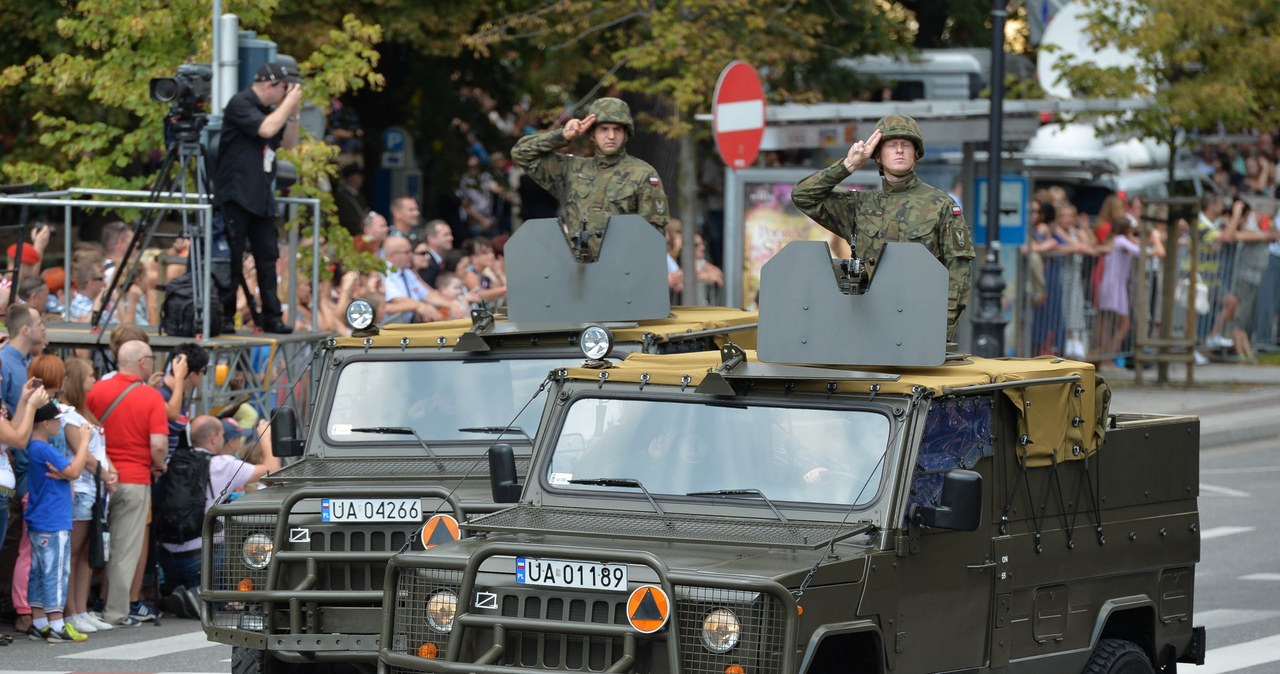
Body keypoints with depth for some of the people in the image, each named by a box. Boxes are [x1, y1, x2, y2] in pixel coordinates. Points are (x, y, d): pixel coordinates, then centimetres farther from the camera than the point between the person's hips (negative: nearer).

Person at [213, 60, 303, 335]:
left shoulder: (268, 110, 18)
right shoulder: (240, 104, -8)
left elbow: (288, 143, 19)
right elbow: (266, 129, -21)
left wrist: (293, 112, 6)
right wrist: (288, 103, -9)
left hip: (261, 199, 8)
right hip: (236, 196, -8)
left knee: (268, 258, 5)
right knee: (232, 260, -6)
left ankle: (272, 318, 6)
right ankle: (225, 317, 1)